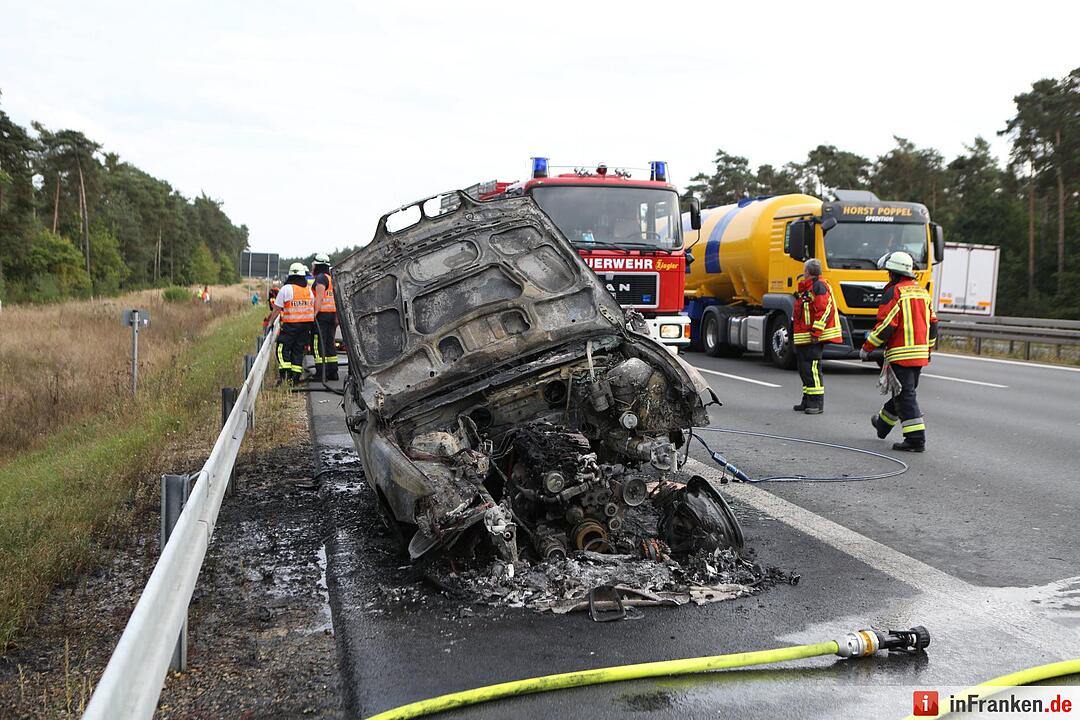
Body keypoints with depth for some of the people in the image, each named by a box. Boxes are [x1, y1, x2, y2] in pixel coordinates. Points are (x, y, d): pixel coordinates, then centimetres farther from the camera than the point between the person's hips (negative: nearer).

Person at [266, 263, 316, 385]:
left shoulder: (286, 289, -7)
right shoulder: (309, 290, 9)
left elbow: (277, 309, -4)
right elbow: (313, 307, 13)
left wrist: (270, 322, 8)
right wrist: (311, 326, 21)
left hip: (291, 325, -5)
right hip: (307, 324, 5)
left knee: (283, 349, 0)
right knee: (298, 350, 11)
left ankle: (286, 376, -10)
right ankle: (296, 376, 9)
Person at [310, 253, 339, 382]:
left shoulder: (321, 277, -9)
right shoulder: (331, 278, 18)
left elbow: (319, 298, -17)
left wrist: (314, 314, -19)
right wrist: (336, 317, 19)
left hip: (322, 314, -9)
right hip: (332, 314, 9)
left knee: (318, 345, -6)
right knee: (330, 344, 12)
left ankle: (321, 373, -8)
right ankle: (333, 372, 14)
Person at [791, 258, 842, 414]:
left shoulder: (819, 286, -12)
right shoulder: (806, 287, 19)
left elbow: (824, 310, -20)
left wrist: (816, 332, -23)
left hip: (814, 338, -10)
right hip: (803, 338, 10)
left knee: (812, 369, -11)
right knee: (804, 368, 13)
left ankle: (817, 403, -7)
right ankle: (807, 401, 21)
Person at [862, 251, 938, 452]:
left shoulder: (894, 292, -11)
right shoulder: (923, 292, 15)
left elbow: (886, 325, -17)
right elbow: (933, 323, 18)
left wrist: (867, 348, -9)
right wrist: (929, 349, 28)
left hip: (901, 352, -9)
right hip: (920, 353, 9)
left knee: (905, 395, -7)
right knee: (904, 390, 20)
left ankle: (916, 439, -10)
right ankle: (883, 424, 40)